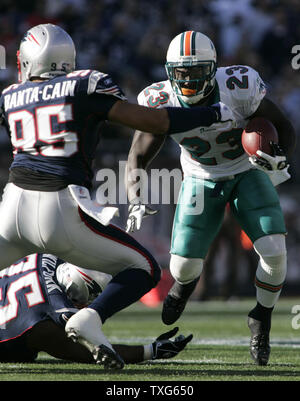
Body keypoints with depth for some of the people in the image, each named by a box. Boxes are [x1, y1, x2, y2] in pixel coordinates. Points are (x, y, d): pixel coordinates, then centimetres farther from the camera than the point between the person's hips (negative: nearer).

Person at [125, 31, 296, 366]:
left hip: (249, 173, -1)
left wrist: (279, 158, -39)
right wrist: (135, 201, -31)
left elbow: (284, 128, -17)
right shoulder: (160, 103, -22)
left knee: (275, 253, -20)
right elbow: (138, 158, -14)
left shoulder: (240, 88, -29)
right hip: (202, 182, 1)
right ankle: (185, 282, 38)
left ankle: (261, 320, 10)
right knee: (183, 267, -6)